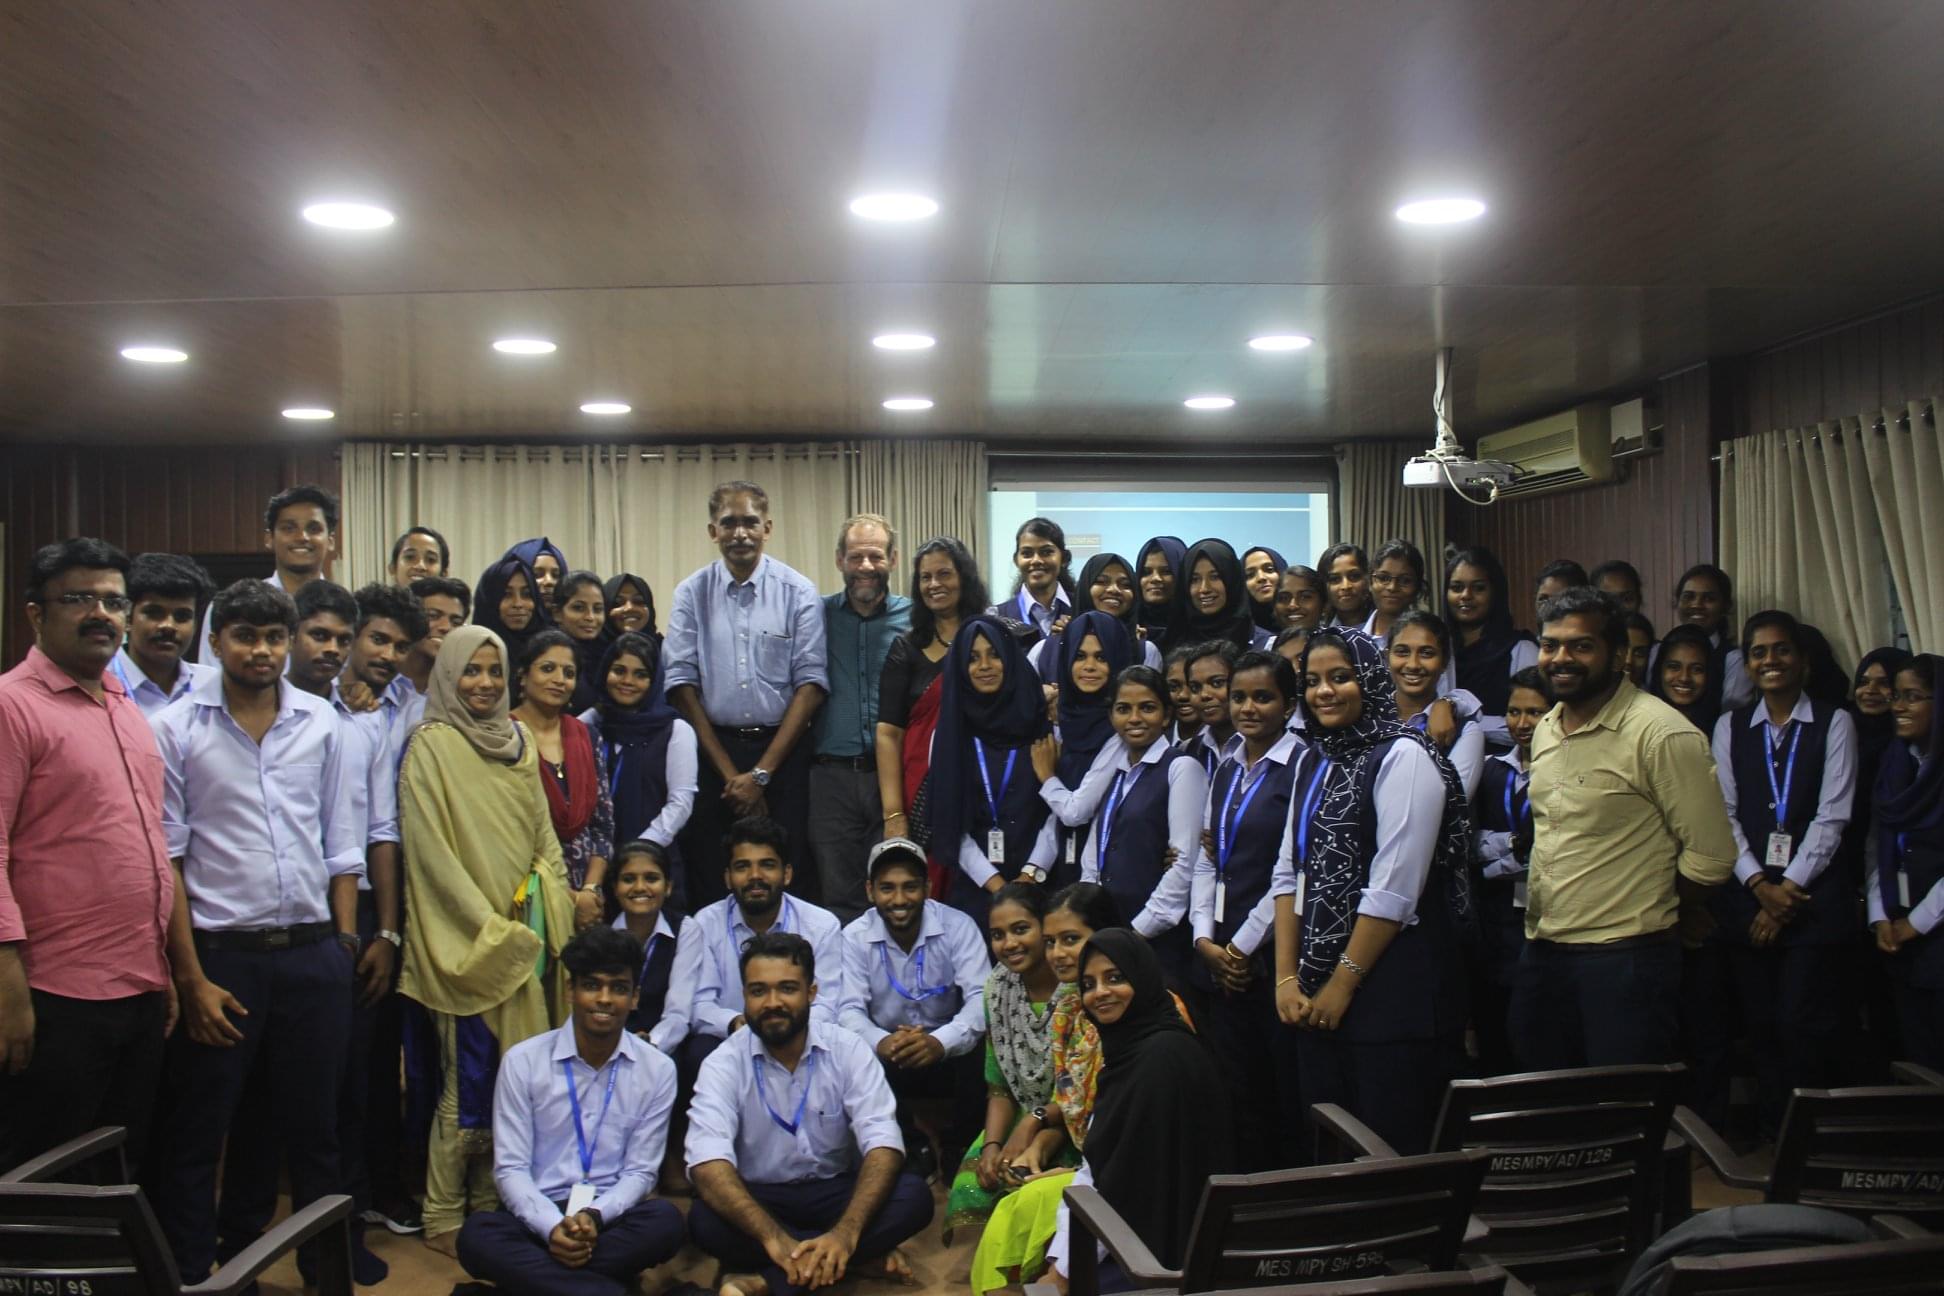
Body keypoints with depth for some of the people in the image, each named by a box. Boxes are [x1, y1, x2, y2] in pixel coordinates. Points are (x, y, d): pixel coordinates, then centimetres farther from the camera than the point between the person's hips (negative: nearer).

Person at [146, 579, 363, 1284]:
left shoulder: (321, 723, 4)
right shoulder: (176, 728, -3)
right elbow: (165, 860, -4)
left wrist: (344, 944, 4)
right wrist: (192, 977, -8)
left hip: (312, 953, 3)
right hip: (220, 953, -2)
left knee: (314, 1128, 13)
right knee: (193, 1137, 7)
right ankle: (188, 1272, 22)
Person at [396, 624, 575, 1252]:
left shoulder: (519, 742, 11)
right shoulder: (431, 746, -7)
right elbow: (430, 850, -12)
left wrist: (554, 910, 3)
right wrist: (491, 928, -14)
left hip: (527, 930, 6)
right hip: (467, 936, -6)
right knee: (470, 1077, -2)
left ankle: (497, 1199, 22)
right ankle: (443, 1216, 12)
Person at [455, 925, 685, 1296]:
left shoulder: (658, 1070, 1)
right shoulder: (522, 1061, -2)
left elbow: (640, 1172, 1)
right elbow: (510, 1168, -5)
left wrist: (594, 1216, -20)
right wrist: (553, 1227, -23)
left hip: (612, 1218, 1)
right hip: (539, 1217, 0)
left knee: (665, 1221, -32)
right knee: (478, 1235, -33)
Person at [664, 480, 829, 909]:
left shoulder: (798, 593, -1)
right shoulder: (691, 594, 3)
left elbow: (810, 684, -5)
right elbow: (681, 684, 0)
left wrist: (762, 773, -9)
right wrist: (731, 774, -5)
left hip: (783, 749, -1)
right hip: (713, 749, 1)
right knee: (709, 882, 4)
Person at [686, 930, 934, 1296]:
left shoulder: (848, 1050, -9)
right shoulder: (723, 1065, -11)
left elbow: (883, 1143, -19)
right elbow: (709, 1164, -26)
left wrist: (846, 1232, -38)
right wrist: (774, 1237, -43)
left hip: (836, 1192, 1)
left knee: (914, 1196, -26)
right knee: (705, 1220, -32)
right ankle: (862, 1255, -19)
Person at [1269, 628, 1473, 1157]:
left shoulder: (1403, 756, -10)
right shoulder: (1313, 762, 13)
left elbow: (1395, 886, -16)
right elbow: (1289, 874, 10)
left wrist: (1344, 981, -12)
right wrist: (1287, 977, 2)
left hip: (1393, 988, -7)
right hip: (1318, 994, 7)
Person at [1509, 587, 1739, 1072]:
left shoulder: (1663, 734, -13)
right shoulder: (1545, 730, 12)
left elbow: (1710, 855, -12)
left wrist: (1647, 908, 1)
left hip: (1624, 959, -7)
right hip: (1541, 953, 7)